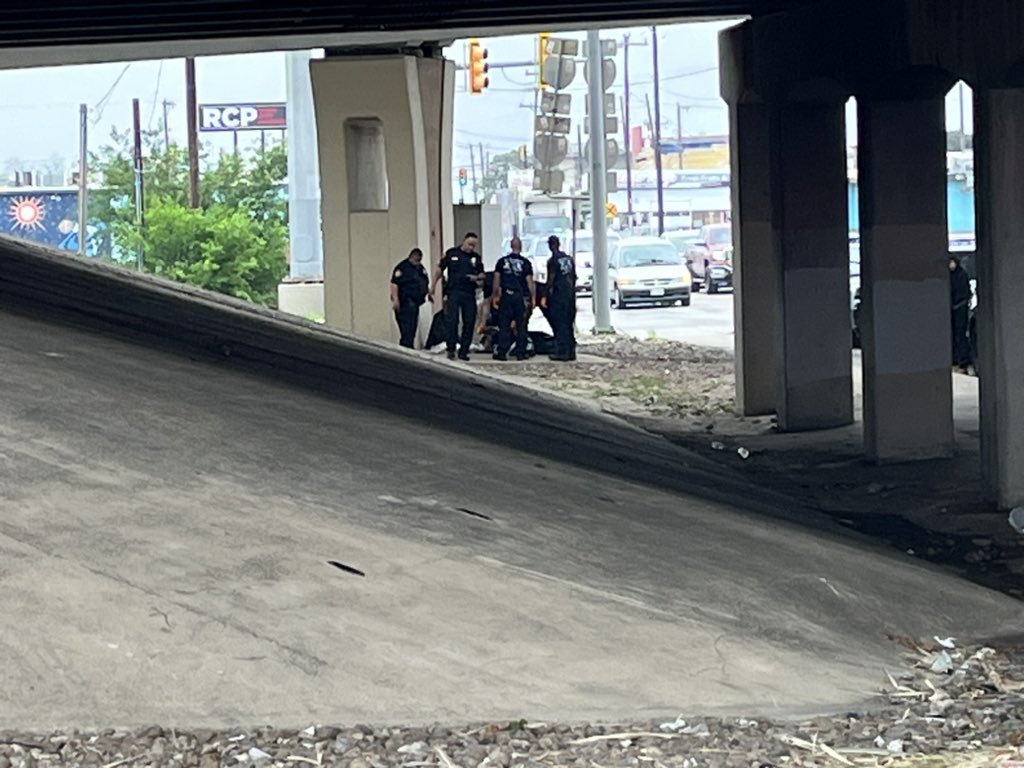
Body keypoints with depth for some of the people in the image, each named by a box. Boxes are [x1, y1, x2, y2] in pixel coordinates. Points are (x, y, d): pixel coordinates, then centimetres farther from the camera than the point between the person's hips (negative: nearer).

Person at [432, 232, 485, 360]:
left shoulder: (476, 257, 12)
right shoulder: (452, 253, 5)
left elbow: (482, 274, 20)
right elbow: (439, 269, 11)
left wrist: (477, 278, -4)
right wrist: (433, 286, 7)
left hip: (469, 294, 3)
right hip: (453, 292, -3)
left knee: (469, 323, 0)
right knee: (452, 321, -10)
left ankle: (464, 351, 6)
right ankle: (451, 350, -7)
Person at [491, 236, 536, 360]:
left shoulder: (502, 261, 4)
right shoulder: (525, 262, -1)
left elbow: (496, 280, 4)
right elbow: (530, 281, -3)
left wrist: (494, 296, 11)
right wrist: (533, 298, 2)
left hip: (506, 296, 1)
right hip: (521, 297, -1)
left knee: (504, 326, 2)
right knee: (521, 326, 5)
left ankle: (501, 352, -4)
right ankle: (520, 353, 4)